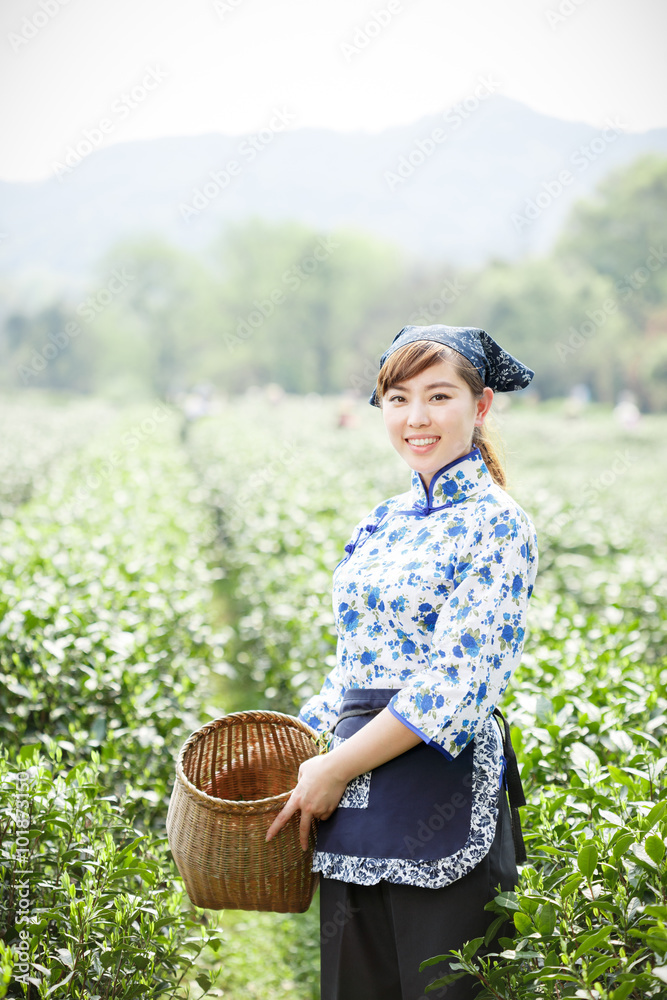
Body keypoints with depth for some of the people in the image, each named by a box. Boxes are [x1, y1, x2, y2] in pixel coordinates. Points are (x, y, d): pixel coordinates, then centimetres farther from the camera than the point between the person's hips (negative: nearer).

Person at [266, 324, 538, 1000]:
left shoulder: (495, 524, -8)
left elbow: (457, 683, -16)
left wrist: (335, 769, -13)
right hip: (352, 797, 7)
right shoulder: (380, 524, 14)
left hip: (439, 791, -7)